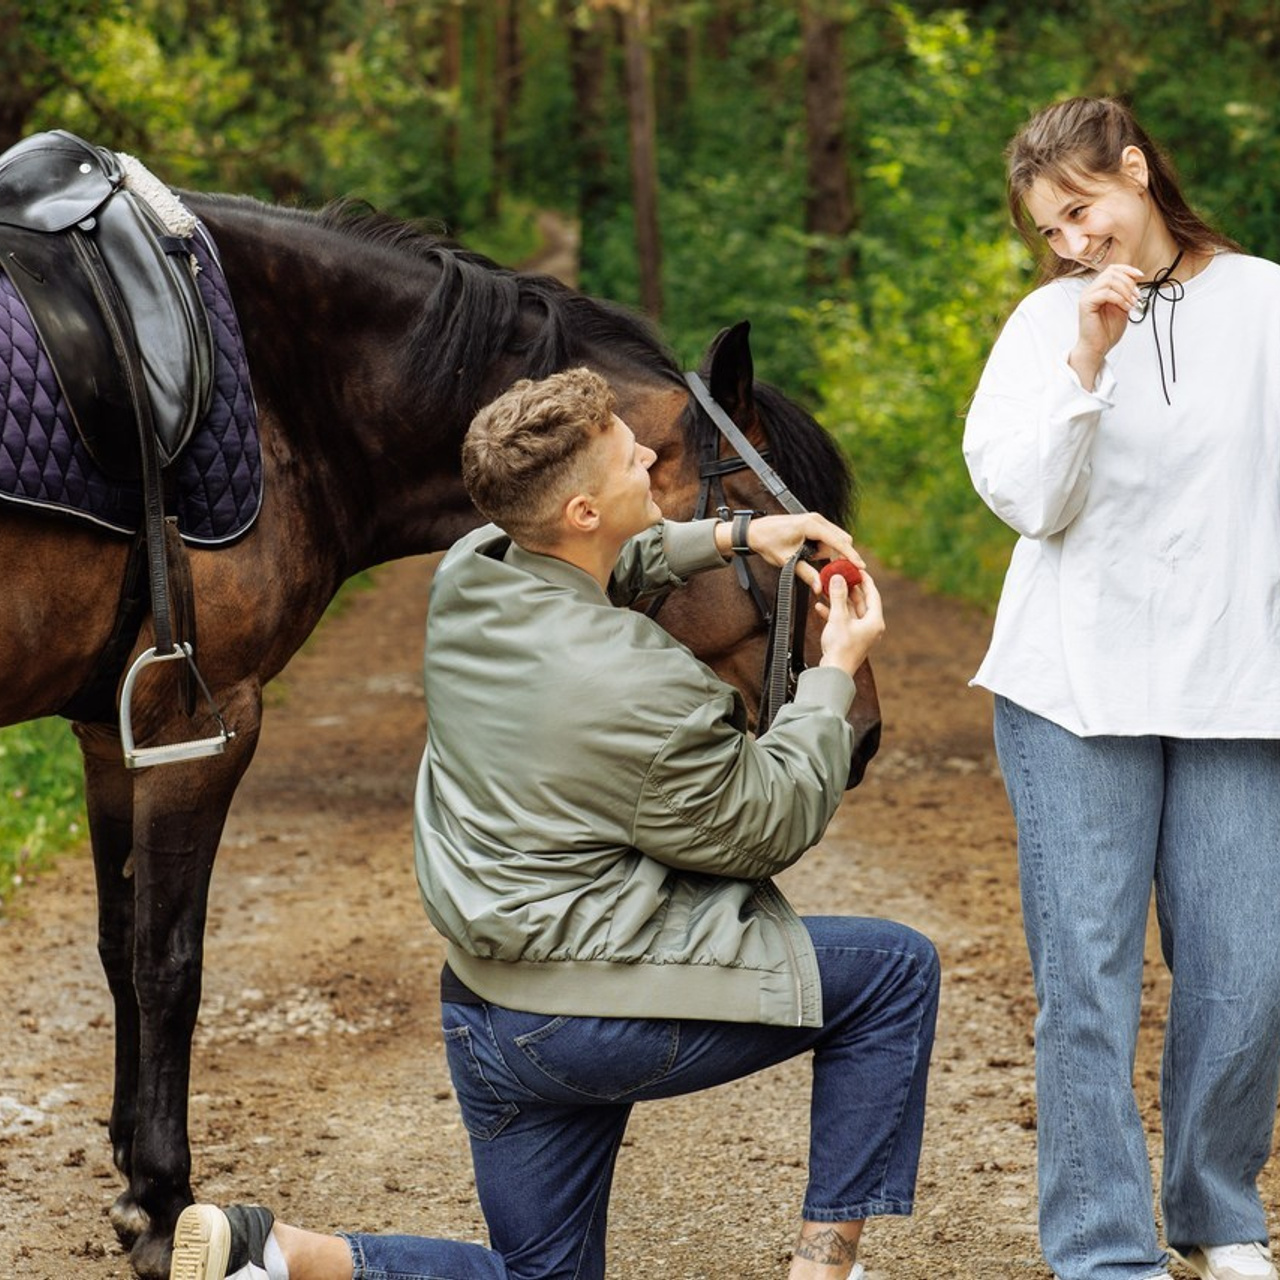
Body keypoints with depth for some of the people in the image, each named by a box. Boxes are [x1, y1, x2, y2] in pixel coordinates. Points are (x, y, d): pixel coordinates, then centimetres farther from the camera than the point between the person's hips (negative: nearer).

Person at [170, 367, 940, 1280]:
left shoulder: (466, 577, -1)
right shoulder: (650, 692, -24)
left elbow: (607, 567, 23)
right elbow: (769, 827, -8)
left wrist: (733, 537, 14)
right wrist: (836, 675, 2)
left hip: (486, 1016, 8)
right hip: (609, 1016, -8)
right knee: (897, 969, 9)